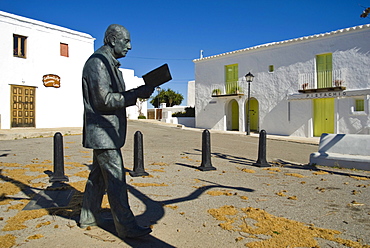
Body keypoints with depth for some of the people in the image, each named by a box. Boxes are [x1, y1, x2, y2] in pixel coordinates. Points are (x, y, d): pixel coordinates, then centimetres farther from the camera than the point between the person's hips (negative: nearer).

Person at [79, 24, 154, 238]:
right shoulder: (97, 62, -12)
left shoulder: (110, 64, 20)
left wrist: (138, 92, 6)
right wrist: (137, 94, -21)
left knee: (99, 176, 17)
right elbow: (104, 100, -22)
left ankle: (89, 217, 31)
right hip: (103, 132, -11)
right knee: (116, 179, -7)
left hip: (108, 132, 11)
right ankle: (126, 227, 2)